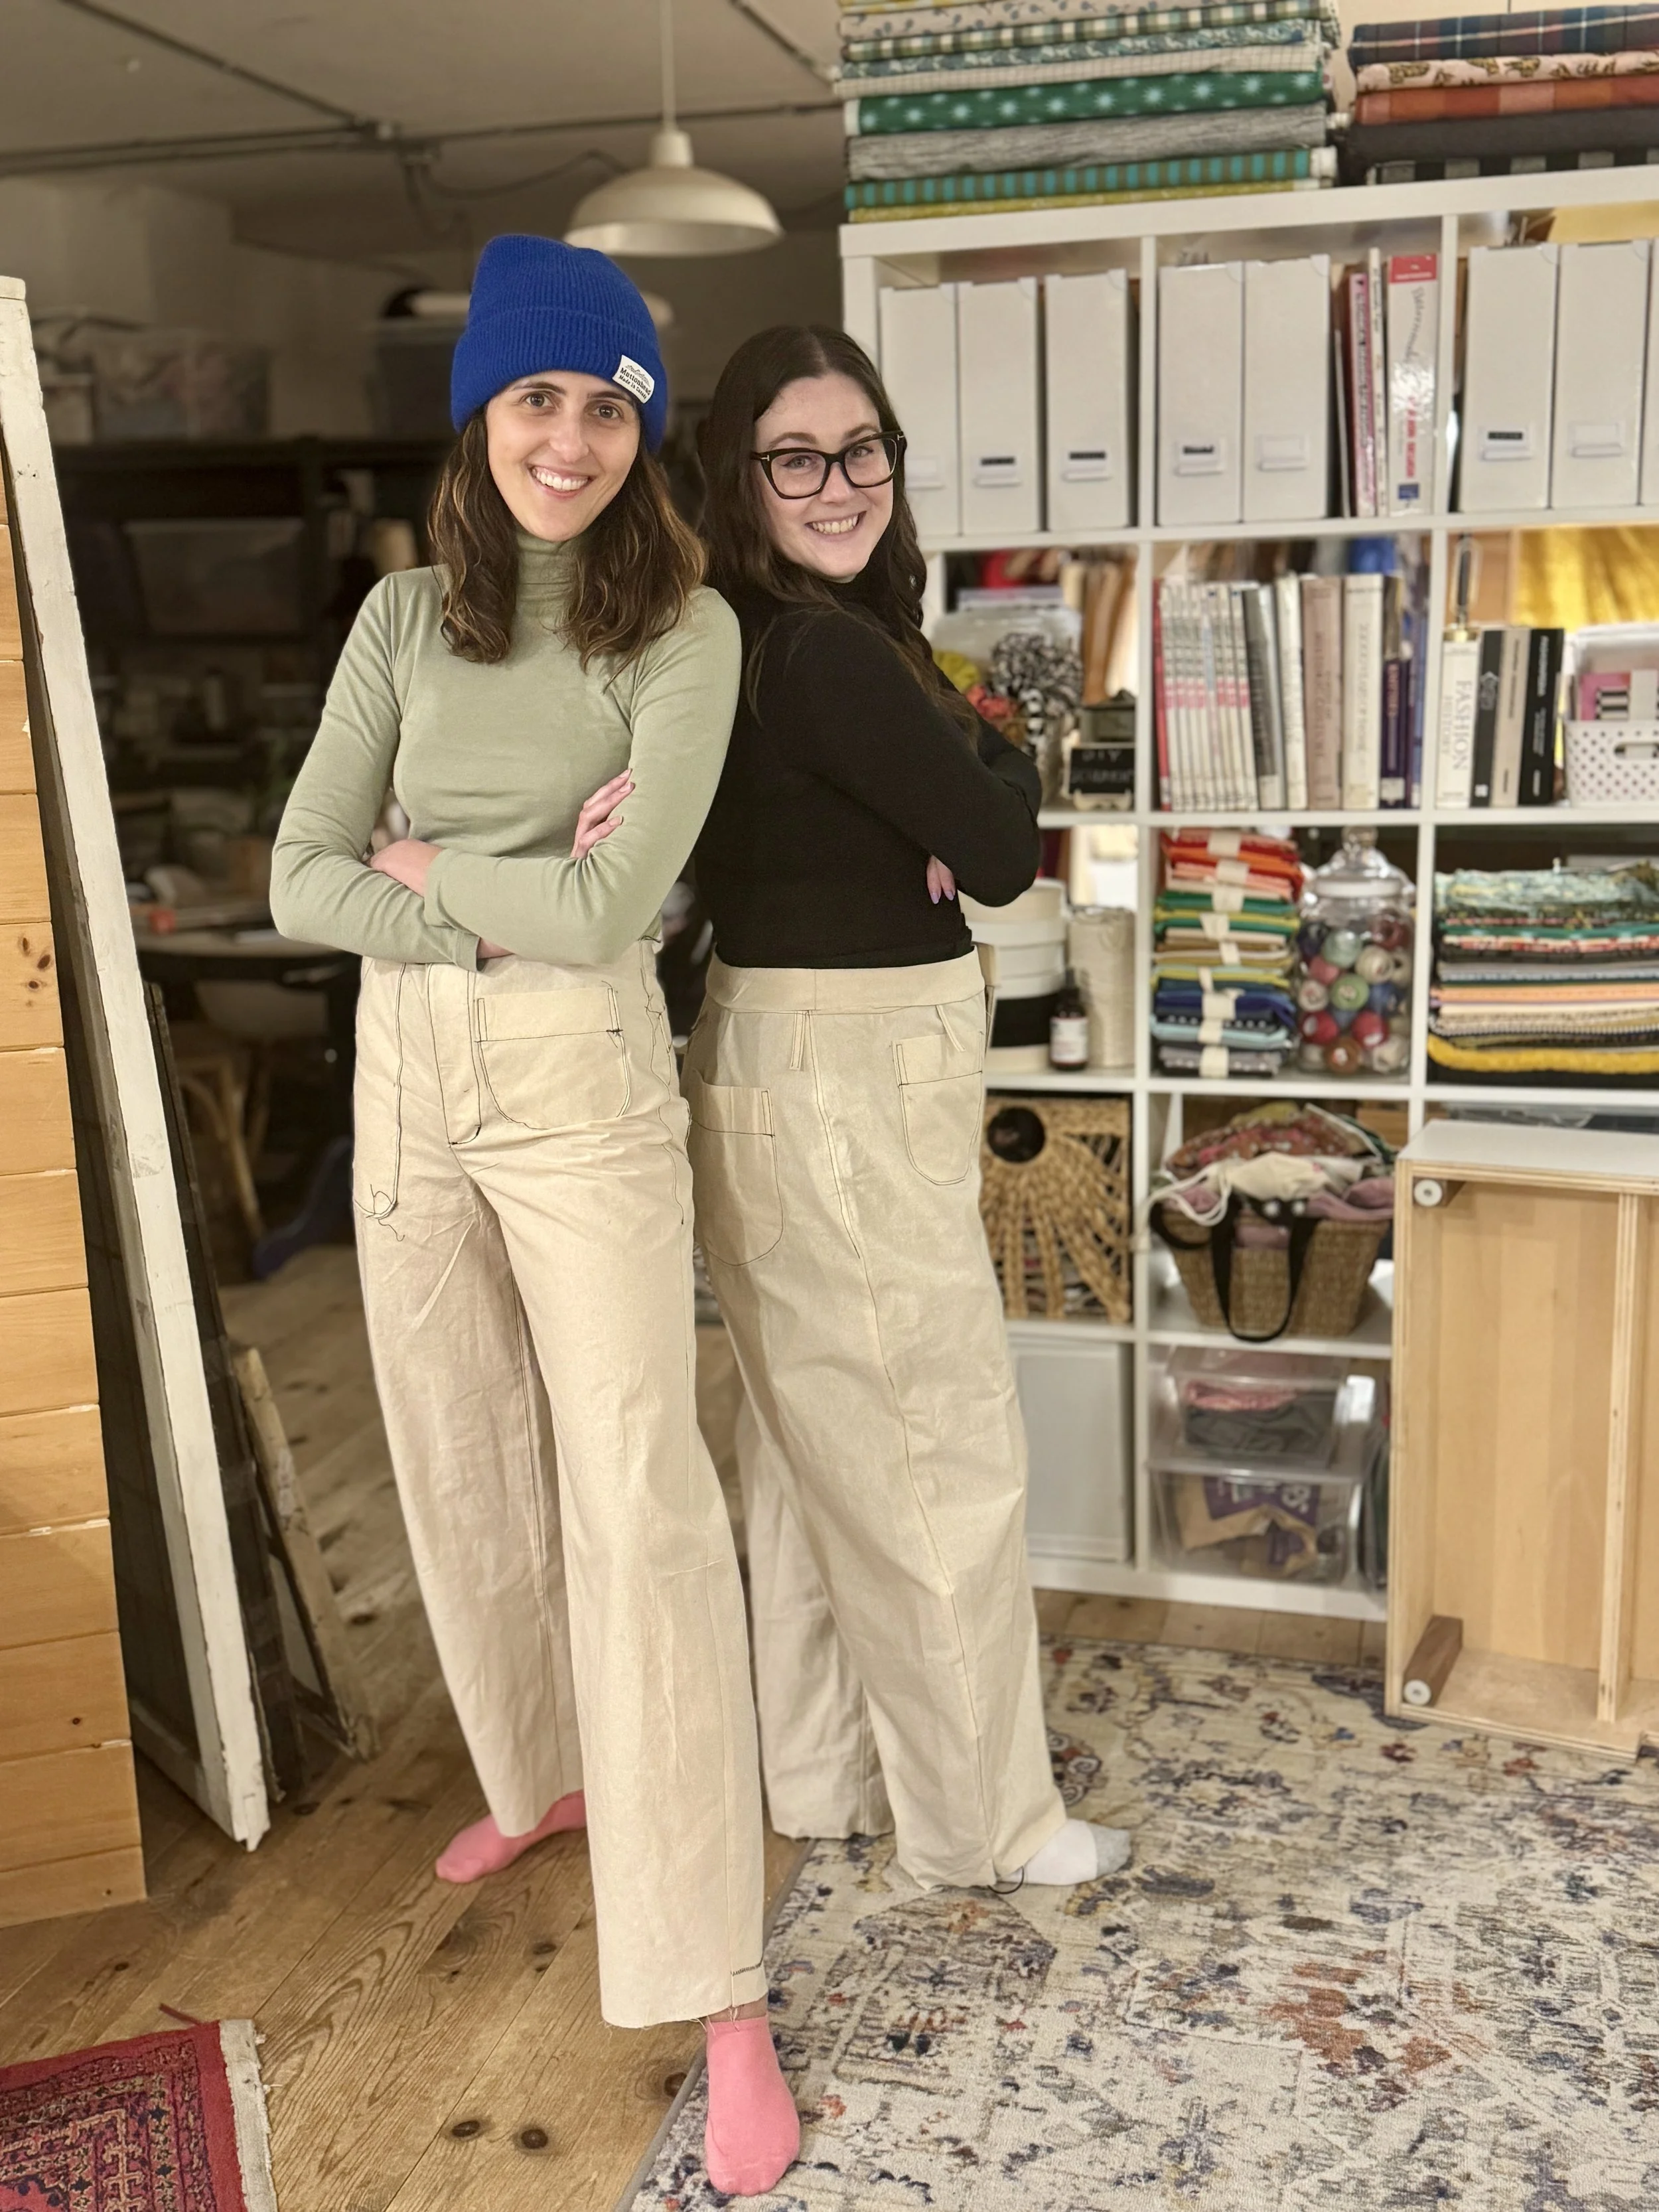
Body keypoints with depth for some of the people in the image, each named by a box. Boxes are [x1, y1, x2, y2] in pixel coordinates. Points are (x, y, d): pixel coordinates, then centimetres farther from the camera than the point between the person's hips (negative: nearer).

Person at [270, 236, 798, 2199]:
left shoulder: (684, 630, -7)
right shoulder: (403, 617, 5)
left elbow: (613, 905, -17)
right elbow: (300, 885, -1)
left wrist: (425, 869, -5)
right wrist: (505, 912, -11)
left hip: (584, 1089, -5)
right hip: (404, 1083, 5)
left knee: (637, 1501, -7)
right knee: (463, 1470, 17)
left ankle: (714, 1995, 0)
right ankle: (543, 1772, 43)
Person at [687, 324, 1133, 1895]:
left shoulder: (756, 641, 11)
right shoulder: (827, 654, -20)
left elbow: (936, 820, 10)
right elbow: (1000, 855, -16)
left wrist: (952, 786, -12)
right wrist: (993, 752, 3)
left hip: (792, 1069, 10)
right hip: (844, 1088, -10)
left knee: (813, 1441, 18)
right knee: (939, 1456, 2)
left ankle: (825, 1770, 34)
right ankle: (981, 1817, 19)